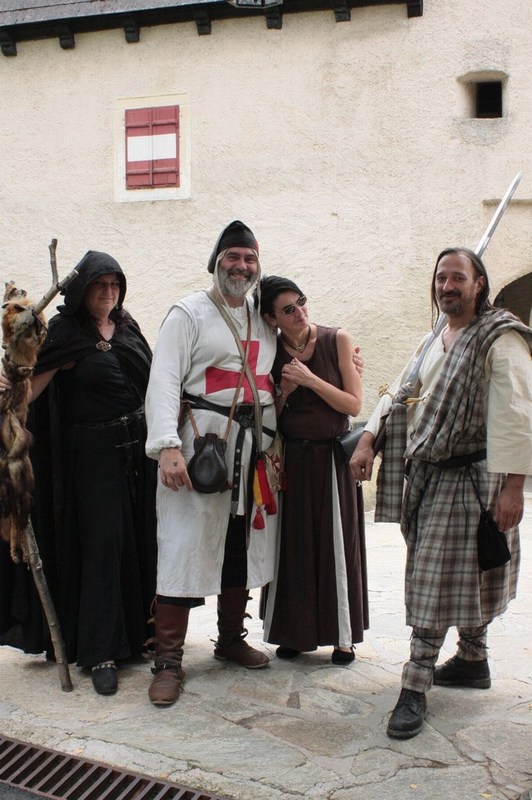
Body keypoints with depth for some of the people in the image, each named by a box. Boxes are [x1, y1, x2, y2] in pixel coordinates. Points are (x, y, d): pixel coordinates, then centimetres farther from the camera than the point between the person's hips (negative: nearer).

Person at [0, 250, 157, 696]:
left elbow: (151, 381, 15)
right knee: (102, 545, -5)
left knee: (141, 540, 10)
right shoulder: (66, 332, -6)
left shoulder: (128, 327, 10)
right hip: (94, 453, -5)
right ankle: (102, 652, 2)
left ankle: (139, 631, 26)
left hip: (139, 447, 5)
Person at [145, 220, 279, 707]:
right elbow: (164, 382, -12)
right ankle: (169, 662, -2)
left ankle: (231, 638, 27)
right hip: (201, 444, -6)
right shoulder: (189, 314, -2)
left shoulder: (264, 319, 16)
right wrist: (167, 446, -23)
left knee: (242, 547, 12)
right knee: (185, 548, -8)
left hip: (253, 447, 6)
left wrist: (273, 442, 12)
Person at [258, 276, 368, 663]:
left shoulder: (337, 340, -6)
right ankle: (295, 631, 17)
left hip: (333, 459, -1)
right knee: (292, 546, 5)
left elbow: (354, 404, -8)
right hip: (291, 460, 2)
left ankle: (343, 634, 15)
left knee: (337, 544, 5)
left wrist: (311, 380, -18)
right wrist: (284, 392, -14)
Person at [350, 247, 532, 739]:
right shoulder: (433, 344, 16)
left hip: (468, 478, -7)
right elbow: (399, 396, 16)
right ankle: (473, 662, 29)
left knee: (438, 582, -7)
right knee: (462, 580, 16)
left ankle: (416, 688, -4)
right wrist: (368, 442, 1)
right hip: (429, 476, 7)